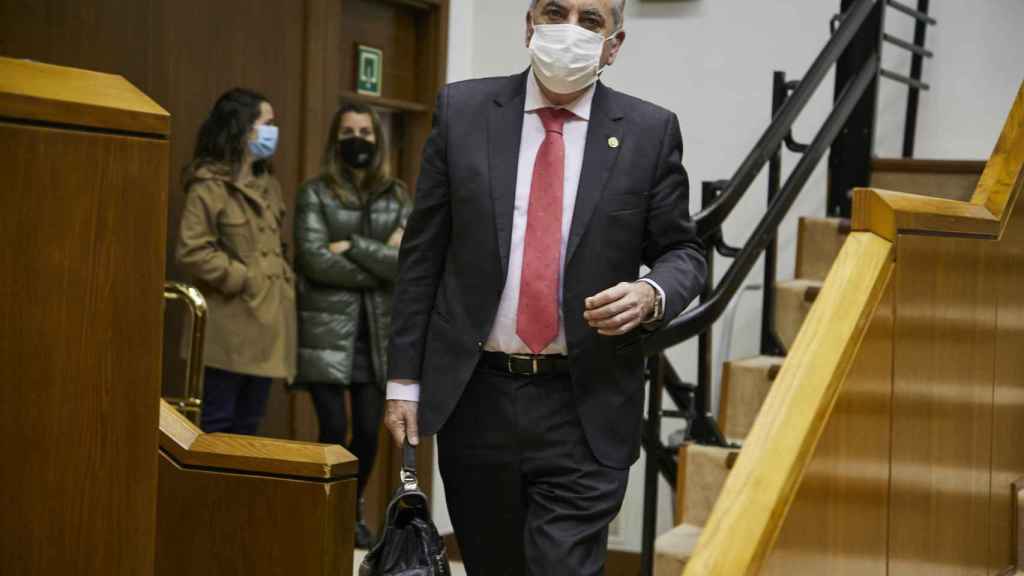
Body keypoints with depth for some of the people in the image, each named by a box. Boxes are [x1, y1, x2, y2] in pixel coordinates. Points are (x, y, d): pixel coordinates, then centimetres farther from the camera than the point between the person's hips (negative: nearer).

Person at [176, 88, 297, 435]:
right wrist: (243, 279, -14)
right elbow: (191, 252, -17)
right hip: (229, 330, -8)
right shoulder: (209, 185, -10)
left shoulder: (267, 184, 16)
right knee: (216, 428, -2)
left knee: (247, 429, 11)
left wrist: (284, 282, 9)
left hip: (266, 325, 8)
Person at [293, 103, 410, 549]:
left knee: (368, 431, 5)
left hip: (378, 332, 3)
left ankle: (353, 513, 25)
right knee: (334, 429, -7)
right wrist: (381, 264, -9)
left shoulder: (397, 198, 9)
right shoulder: (315, 194, 1)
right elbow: (314, 260, -12)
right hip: (327, 330, -3)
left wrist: (352, 247, -12)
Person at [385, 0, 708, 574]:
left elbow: (683, 252, 7)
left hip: (584, 409, -2)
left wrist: (651, 295, -17)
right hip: (474, 398, 2)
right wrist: (405, 377, 2)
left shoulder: (650, 132, 0)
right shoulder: (462, 110, 3)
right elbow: (422, 253, 5)